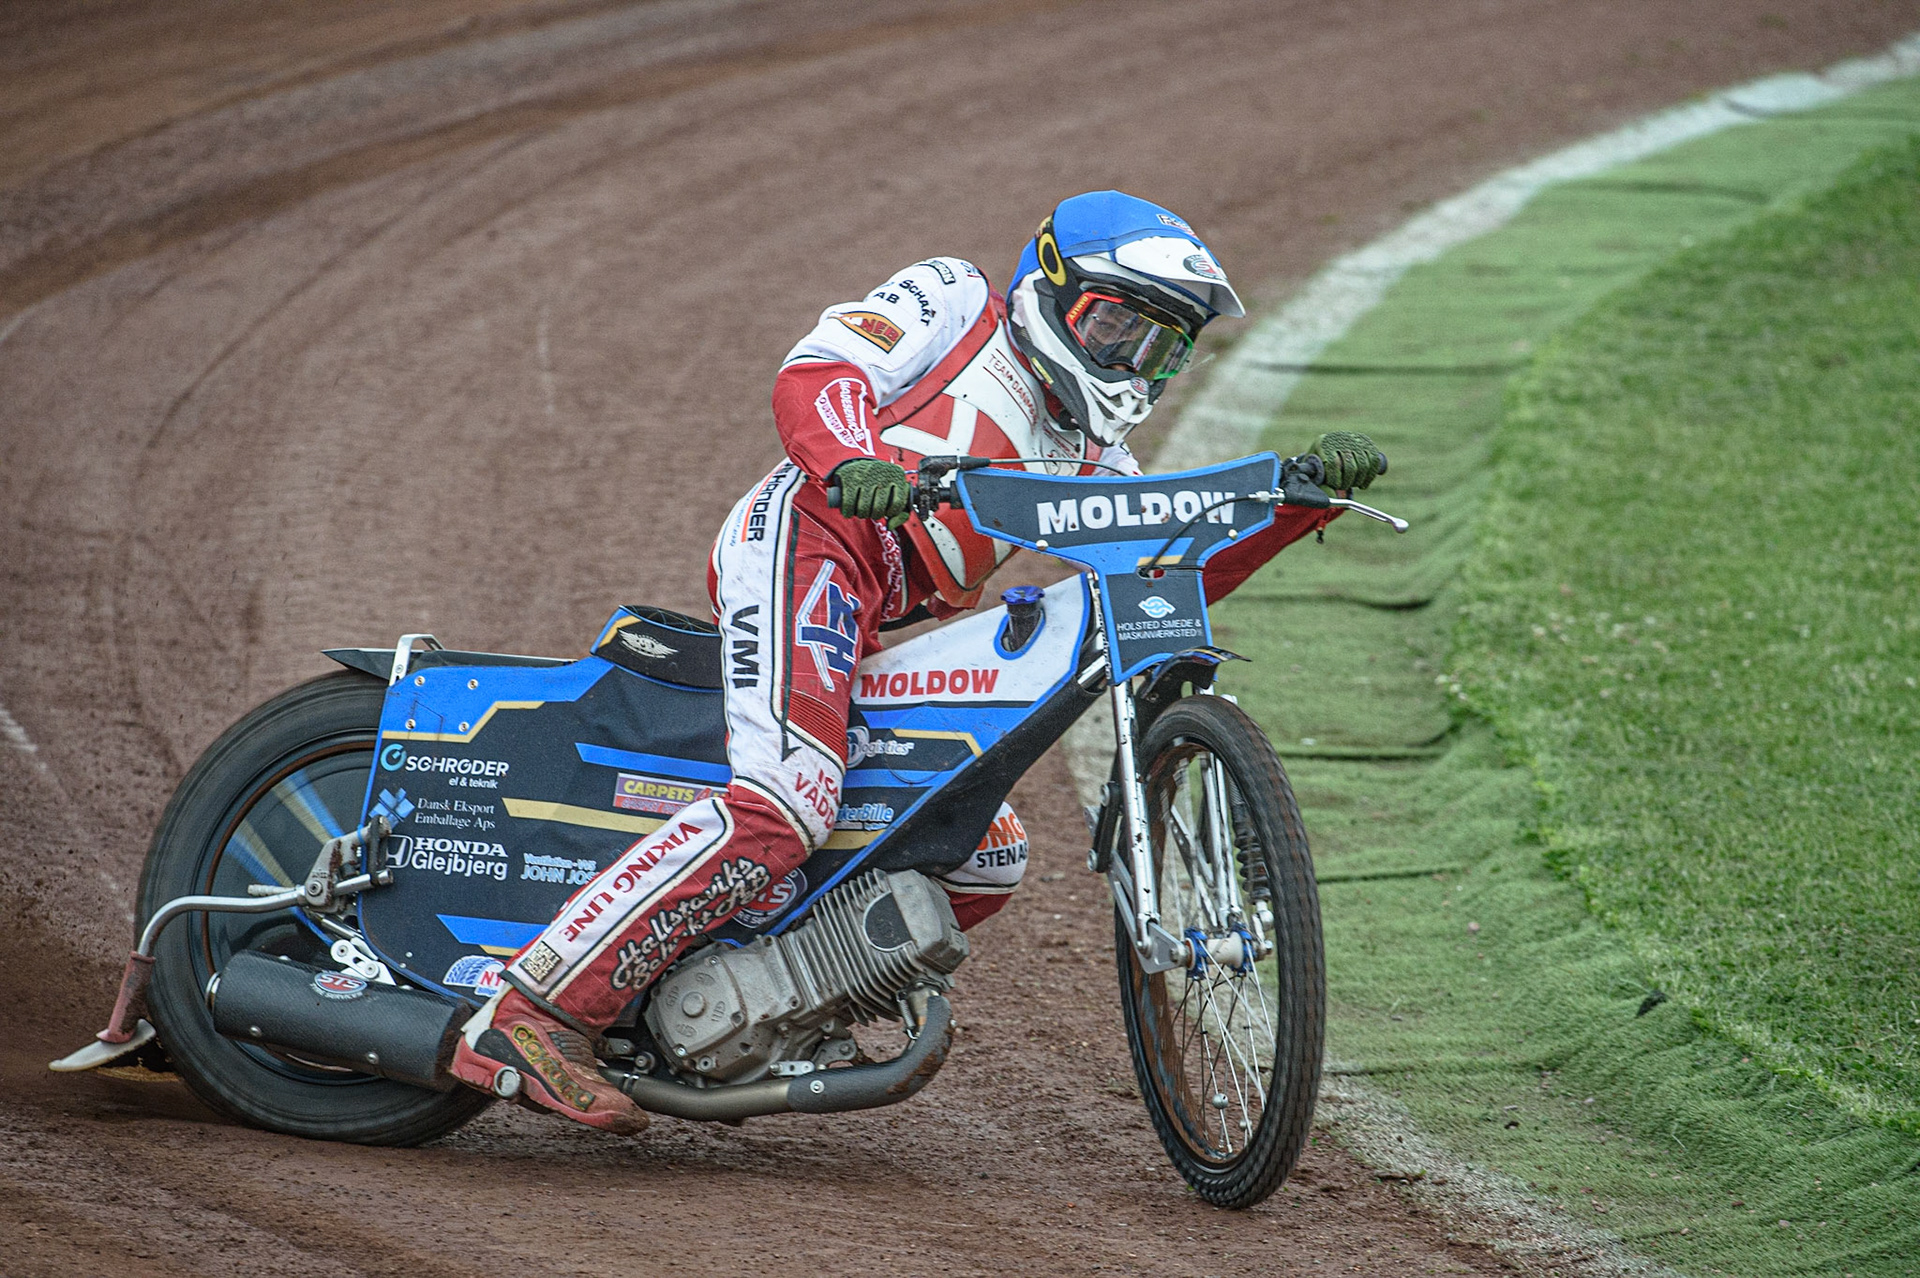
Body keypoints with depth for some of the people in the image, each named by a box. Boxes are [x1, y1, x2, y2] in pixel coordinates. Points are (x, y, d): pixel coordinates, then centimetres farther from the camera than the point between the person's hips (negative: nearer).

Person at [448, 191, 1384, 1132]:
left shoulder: (1087, 456, 30)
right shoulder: (954, 298, 10)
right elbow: (816, 372, -6)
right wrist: (853, 460, -28)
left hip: (879, 637, 9)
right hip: (807, 538, -9)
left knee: (983, 861, 11)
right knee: (783, 806, -29)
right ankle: (530, 1018, -34)